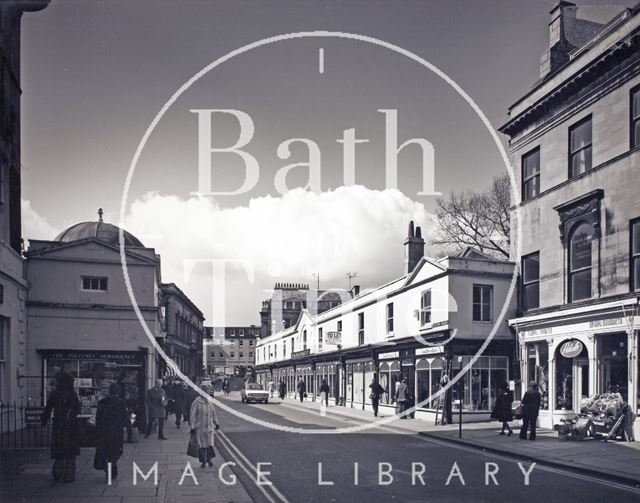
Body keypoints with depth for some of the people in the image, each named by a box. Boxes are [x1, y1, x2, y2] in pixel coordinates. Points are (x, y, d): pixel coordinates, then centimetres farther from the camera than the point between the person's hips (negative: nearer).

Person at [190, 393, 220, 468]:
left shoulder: (209, 403, 7)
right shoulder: (196, 403, -9)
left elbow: (213, 414, 18)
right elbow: (192, 415, -10)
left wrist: (216, 423, 20)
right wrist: (192, 427, -12)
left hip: (209, 427, 4)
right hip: (200, 428, -4)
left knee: (210, 444, 1)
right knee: (202, 445, 2)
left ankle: (209, 459, 16)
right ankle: (203, 461, 14)